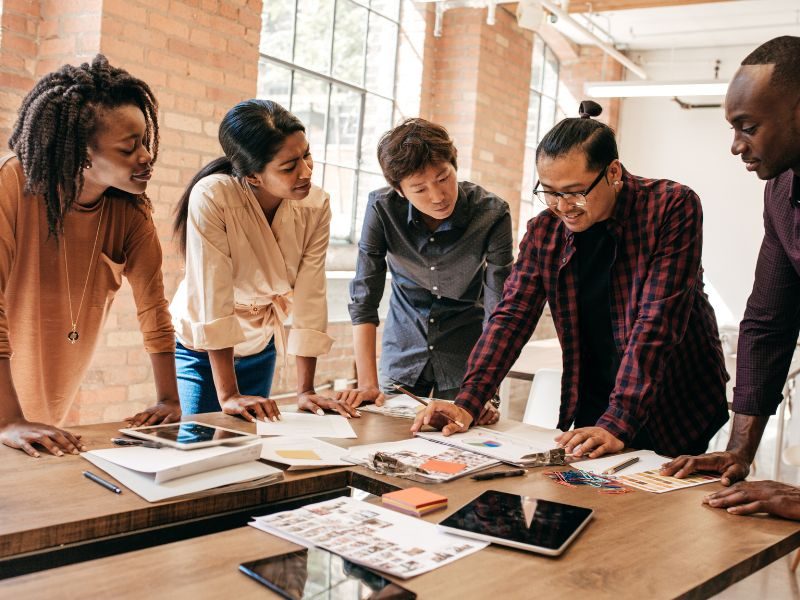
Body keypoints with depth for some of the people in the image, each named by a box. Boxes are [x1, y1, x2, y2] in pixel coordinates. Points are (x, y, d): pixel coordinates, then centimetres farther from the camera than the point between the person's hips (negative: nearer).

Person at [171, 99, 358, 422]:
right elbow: (212, 298, -32)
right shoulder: (212, 197, -30)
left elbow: (310, 298, -16)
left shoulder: (316, 206, -18)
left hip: (259, 348, 4)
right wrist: (228, 395, -32)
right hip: (199, 347, -4)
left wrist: (305, 391, -15)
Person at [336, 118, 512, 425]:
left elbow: (499, 313, -22)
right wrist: (367, 382, -22)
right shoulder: (382, 207, -18)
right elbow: (363, 298, -16)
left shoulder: (491, 214, -21)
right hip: (402, 356, 1)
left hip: (465, 360, -1)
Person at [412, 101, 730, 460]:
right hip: (592, 412, 3)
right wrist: (467, 403, -18)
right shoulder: (543, 232, -4)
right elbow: (511, 316, -5)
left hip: (677, 415, -3)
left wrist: (618, 424, -30)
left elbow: (656, 323, -24)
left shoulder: (672, 207, -17)